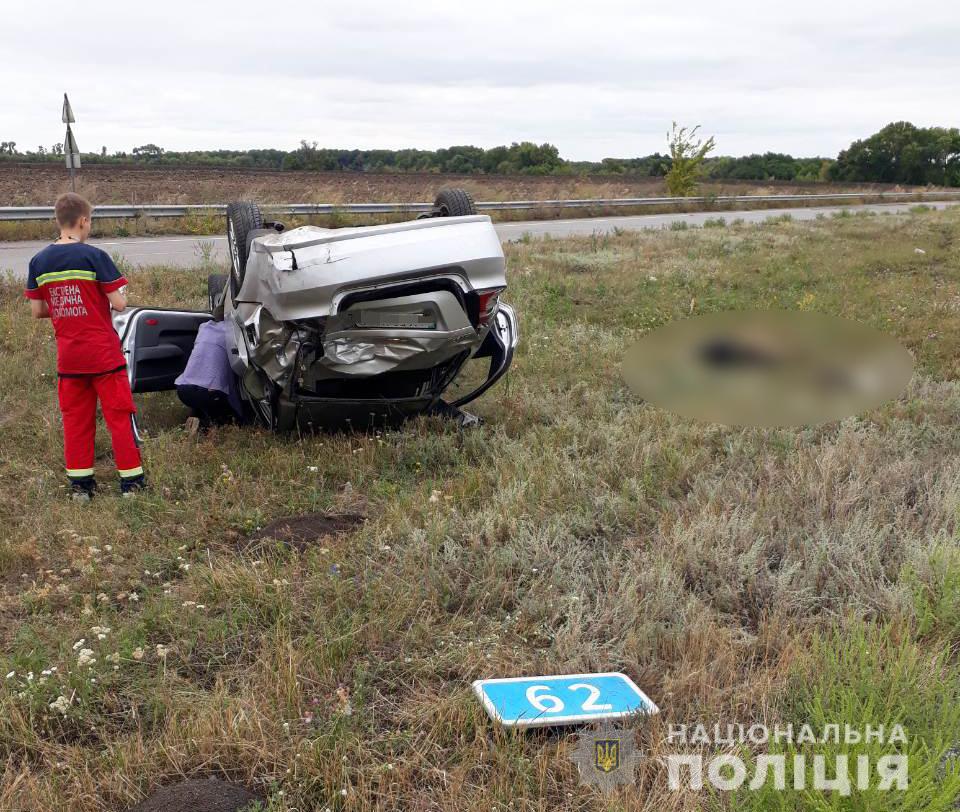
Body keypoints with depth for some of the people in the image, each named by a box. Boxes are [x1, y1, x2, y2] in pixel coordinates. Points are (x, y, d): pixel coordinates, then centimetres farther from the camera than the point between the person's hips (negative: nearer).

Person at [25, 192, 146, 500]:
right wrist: (108, 297, 9)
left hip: (67, 356, 4)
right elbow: (119, 303, -13)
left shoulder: (39, 261, 2)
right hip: (104, 354, -4)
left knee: (75, 419, 12)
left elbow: (37, 310, 5)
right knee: (119, 416, 4)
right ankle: (131, 480, 7)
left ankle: (80, 483, 16)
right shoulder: (94, 256, -12)